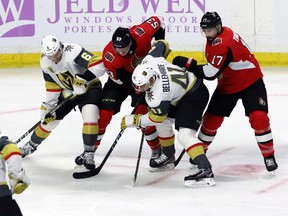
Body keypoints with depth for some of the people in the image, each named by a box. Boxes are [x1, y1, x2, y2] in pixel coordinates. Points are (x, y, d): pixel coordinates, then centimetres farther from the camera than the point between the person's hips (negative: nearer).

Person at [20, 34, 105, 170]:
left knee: (90, 116, -29)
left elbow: (99, 65, -40)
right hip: (67, 92, 5)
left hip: (89, 87, -5)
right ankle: (31, 146, 32)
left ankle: (88, 154, -19)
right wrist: (48, 106, -4)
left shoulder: (73, 52, -33)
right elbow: (52, 85, -1)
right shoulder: (45, 62, -11)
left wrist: (83, 78, -48)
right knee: (49, 119, 8)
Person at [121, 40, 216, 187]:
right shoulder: (149, 60, -17)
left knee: (185, 134, -23)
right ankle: (168, 156, 37)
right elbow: (162, 44, 2)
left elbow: (156, 118, -14)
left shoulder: (158, 96, -31)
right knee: (163, 122, 19)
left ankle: (206, 171, -32)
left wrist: (133, 121, -3)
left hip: (195, 96, -11)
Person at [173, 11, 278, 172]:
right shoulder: (214, 37, -1)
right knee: (211, 119, 7)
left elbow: (211, 73, -35)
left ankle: (269, 156, -5)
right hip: (227, 85, 9)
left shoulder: (223, 43, -31)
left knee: (259, 118, -20)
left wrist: (187, 63, -30)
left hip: (250, 82, -8)